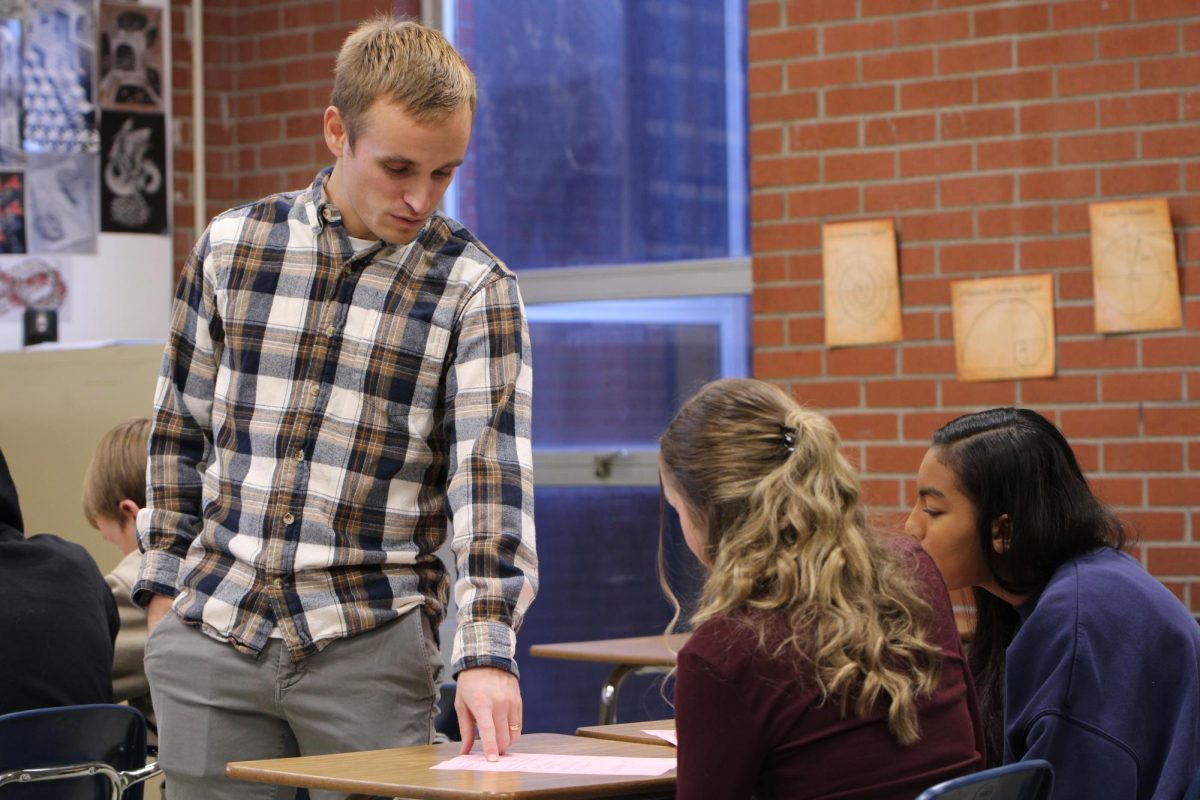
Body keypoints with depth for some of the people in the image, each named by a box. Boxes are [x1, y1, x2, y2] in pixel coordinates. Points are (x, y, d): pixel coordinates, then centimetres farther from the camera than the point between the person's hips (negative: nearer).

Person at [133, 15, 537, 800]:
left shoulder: (475, 288, -6)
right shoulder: (232, 244, 4)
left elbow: (492, 471, -15)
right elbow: (181, 426, 14)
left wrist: (487, 648, -25)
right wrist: (163, 581, 10)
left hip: (370, 644, -2)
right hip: (209, 637, 3)